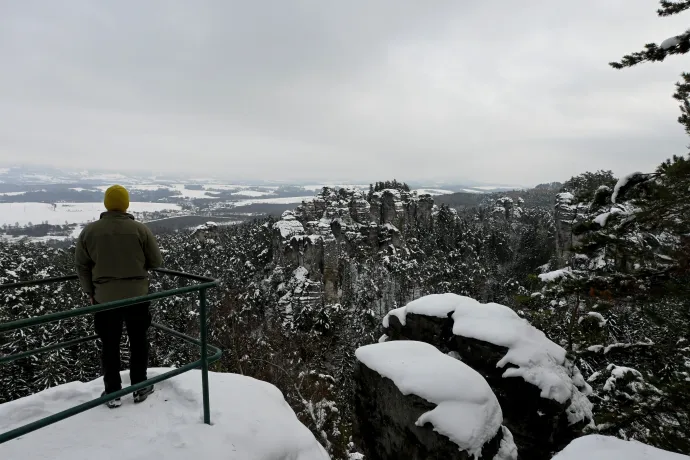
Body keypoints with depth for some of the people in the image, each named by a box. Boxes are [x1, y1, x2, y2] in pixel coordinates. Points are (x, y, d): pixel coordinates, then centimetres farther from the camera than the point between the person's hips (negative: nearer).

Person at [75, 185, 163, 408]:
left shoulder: (89, 231, -4)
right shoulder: (140, 229, -10)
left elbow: (81, 265, 3)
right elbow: (156, 261, -4)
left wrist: (90, 292, 14)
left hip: (105, 297, 1)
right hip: (137, 295, -1)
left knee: (110, 346, 13)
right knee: (138, 342, 13)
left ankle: (113, 394, 22)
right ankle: (140, 388, 23)